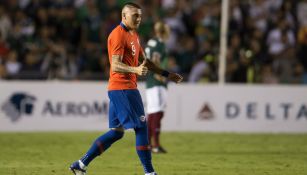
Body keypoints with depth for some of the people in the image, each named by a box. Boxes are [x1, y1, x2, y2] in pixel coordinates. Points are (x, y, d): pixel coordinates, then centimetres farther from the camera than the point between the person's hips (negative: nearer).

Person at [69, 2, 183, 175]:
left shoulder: (133, 35, 18)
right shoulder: (118, 35, -13)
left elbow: (144, 61, 28)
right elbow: (115, 65, -22)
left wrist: (166, 74, 25)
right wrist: (135, 70, -38)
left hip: (128, 88, 10)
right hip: (122, 88, -10)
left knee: (117, 132, 9)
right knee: (141, 126, -8)